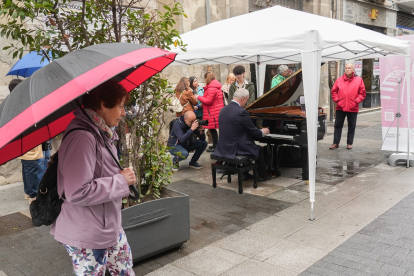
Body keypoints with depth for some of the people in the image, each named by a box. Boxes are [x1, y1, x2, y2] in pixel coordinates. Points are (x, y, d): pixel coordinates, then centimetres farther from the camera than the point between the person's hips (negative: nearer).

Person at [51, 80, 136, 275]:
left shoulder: (101, 133, 4)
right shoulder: (81, 137, -27)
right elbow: (77, 193, -32)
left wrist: (122, 177, 1)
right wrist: (121, 181, -22)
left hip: (109, 227, 9)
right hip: (86, 238, -9)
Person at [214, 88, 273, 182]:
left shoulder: (223, 110, 4)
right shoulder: (242, 112, -20)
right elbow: (254, 132, -12)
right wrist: (262, 132, 11)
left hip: (224, 147, 8)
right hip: (235, 149, -7)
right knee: (259, 149, 20)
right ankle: (262, 175, 34)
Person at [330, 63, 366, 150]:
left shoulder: (359, 80, 2)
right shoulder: (339, 80, 5)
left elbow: (362, 93, 4)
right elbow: (333, 91, 10)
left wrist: (357, 101, -7)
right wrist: (336, 99, -2)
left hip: (353, 108, -1)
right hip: (340, 107, 1)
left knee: (351, 126, 7)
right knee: (338, 125, 5)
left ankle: (349, 143, 18)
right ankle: (336, 143, 12)